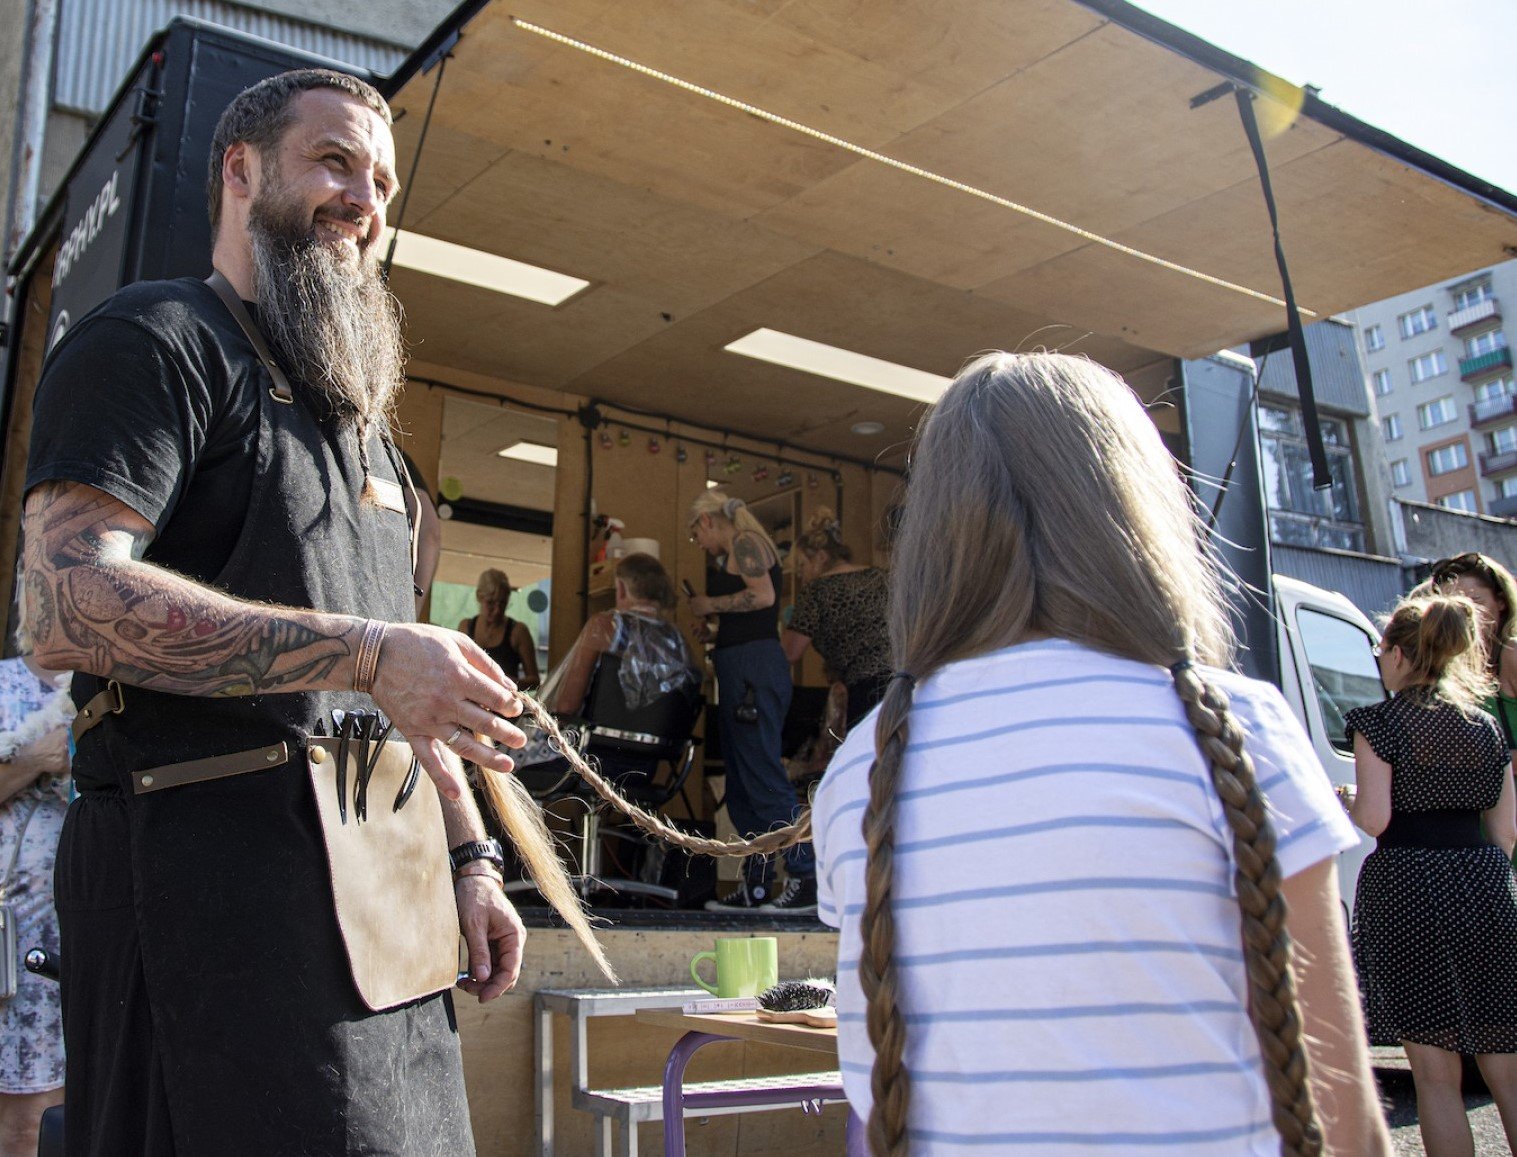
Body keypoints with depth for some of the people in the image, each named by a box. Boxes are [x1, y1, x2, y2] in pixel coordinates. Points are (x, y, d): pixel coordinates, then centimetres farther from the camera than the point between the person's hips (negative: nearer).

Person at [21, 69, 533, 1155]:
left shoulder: (358, 418, 23)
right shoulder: (155, 339, -2)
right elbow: (69, 602, -18)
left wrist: (470, 857, 15)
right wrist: (364, 652, -23)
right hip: (216, 866, -8)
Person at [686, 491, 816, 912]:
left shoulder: (745, 542, -5)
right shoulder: (740, 551, 24)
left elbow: (763, 594, -20)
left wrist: (710, 604, -9)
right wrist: (713, 621, 21)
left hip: (753, 665, -11)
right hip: (743, 673, 11)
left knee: (764, 778, -12)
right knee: (743, 786, 10)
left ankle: (807, 880, -10)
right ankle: (756, 888, 13)